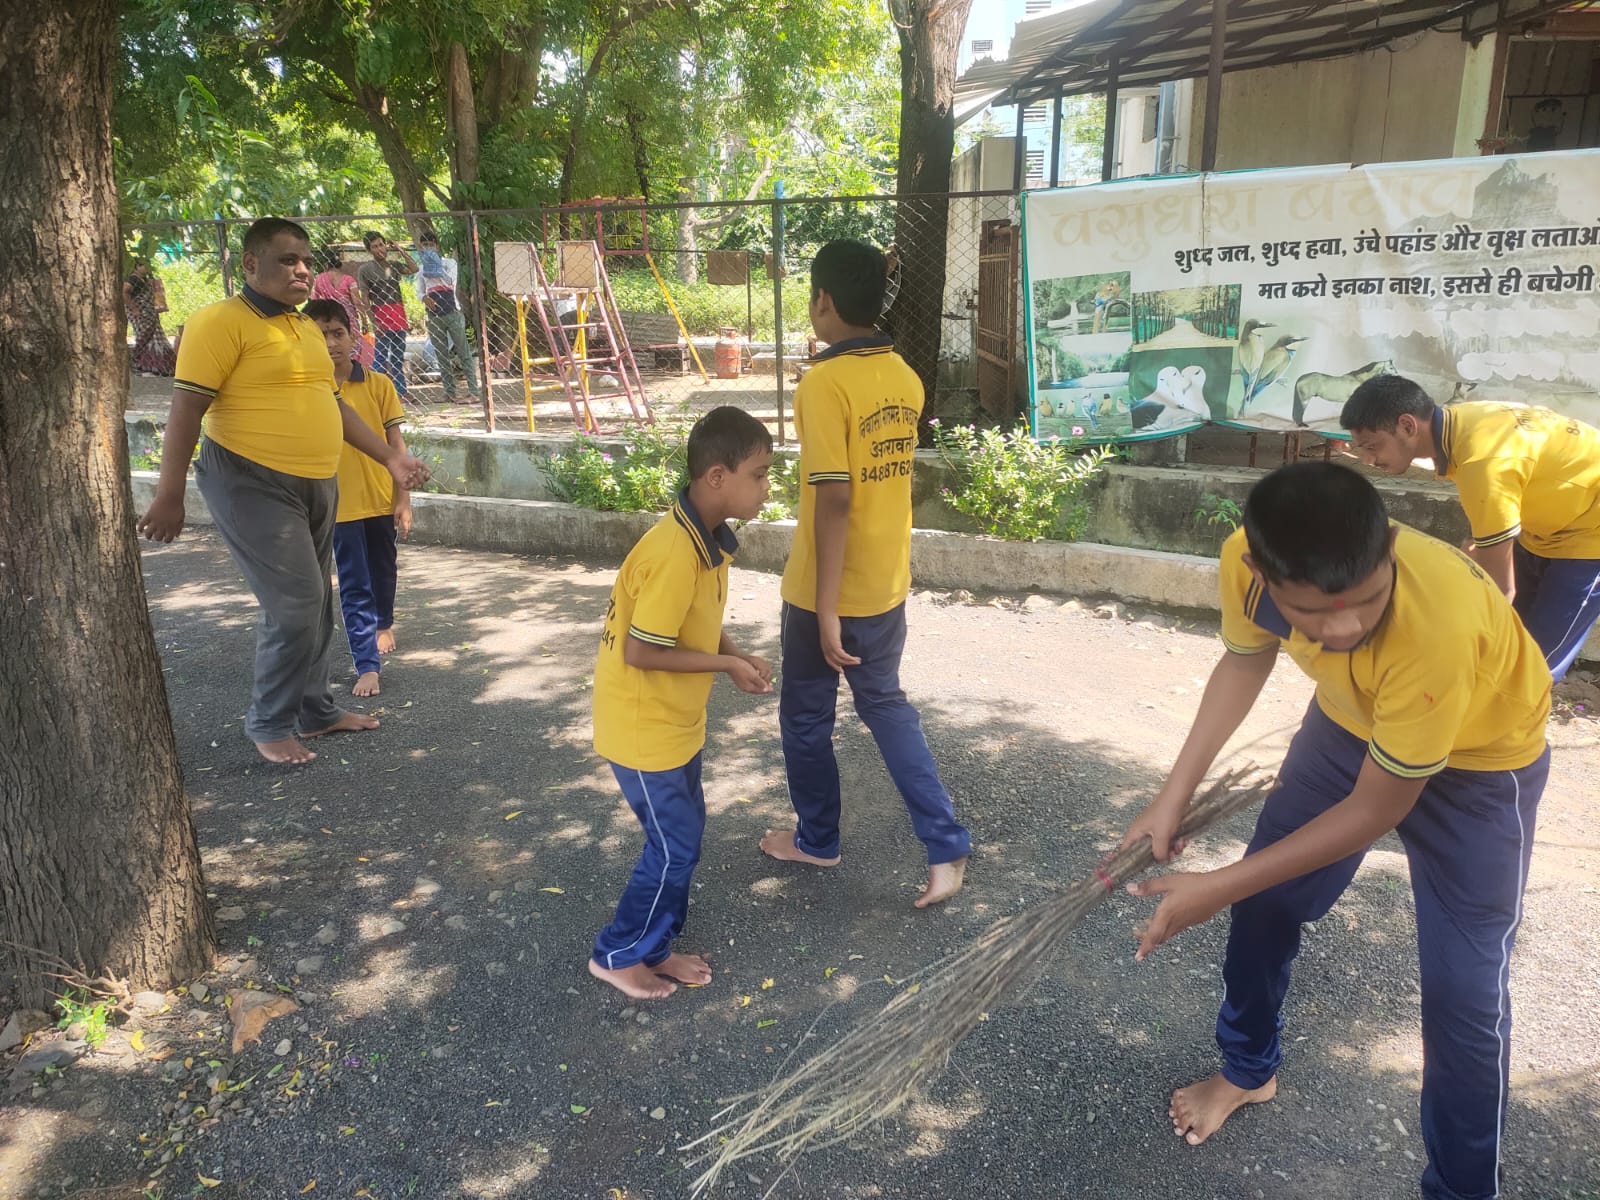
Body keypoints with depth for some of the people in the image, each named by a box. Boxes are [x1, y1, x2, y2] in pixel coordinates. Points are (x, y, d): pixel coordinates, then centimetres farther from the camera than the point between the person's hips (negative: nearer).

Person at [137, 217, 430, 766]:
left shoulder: (306, 328, 14)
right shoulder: (221, 321, -11)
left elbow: (333, 403, 22)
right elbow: (186, 409, -14)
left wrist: (391, 457, 16)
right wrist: (169, 497, -17)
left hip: (316, 485, 8)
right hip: (251, 484, -8)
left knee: (315, 606, 15)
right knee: (295, 606, -10)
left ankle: (315, 709, 31)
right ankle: (269, 724, 9)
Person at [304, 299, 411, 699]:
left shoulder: (378, 383, -4)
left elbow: (396, 443, -1)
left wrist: (403, 499, -4)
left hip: (381, 499, 2)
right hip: (340, 504, -2)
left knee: (383, 570, 20)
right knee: (354, 586, 0)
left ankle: (383, 624, 47)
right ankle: (368, 665, 4)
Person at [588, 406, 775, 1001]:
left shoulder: (708, 537, 0)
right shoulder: (675, 554, -30)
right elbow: (640, 651, -26)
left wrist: (735, 653, -5)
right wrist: (728, 664, -18)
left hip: (676, 719, 9)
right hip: (643, 725, -9)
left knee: (683, 835, 17)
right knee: (674, 846, 3)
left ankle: (655, 947, 34)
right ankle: (617, 955, 23)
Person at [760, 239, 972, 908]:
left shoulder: (824, 384, -20)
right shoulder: (905, 378, 3)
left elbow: (833, 500, -25)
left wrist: (827, 610, -22)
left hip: (827, 593, -7)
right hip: (888, 584, 7)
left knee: (806, 717, 14)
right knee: (885, 703, 21)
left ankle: (817, 839, 35)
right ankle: (946, 848, 16)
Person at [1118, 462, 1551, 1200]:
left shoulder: (1440, 622, -44)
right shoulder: (1248, 561, -30)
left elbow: (1375, 810, -29)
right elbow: (1244, 660, -5)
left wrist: (1217, 887, -25)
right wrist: (1174, 795, -11)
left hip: (1478, 758, -4)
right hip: (1353, 720, 5)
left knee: (1462, 992, -7)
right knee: (1265, 901, 13)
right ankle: (1248, 1070, 40)